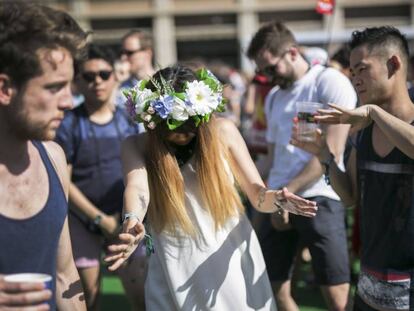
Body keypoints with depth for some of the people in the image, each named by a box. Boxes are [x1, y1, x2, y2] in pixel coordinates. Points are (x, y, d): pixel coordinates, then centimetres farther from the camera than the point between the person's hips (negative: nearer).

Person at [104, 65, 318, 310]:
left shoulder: (223, 131, -2)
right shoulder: (138, 146, -3)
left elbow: (258, 195, 1)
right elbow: (137, 187, -24)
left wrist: (276, 199, -22)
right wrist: (133, 223, -45)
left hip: (234, 264, 1)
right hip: (176, 274, -1)